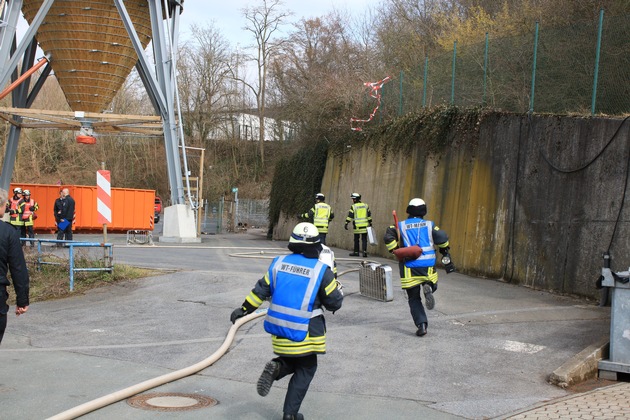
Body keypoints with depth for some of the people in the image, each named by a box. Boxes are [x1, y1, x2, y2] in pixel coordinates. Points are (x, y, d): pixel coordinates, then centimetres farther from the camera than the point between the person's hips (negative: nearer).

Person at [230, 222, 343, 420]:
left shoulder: (279, 263, -1)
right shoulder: (321, 270, -11)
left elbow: (261, 290, 4)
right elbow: (335, 303, -4)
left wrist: (244, 309, 15)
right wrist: (334, 283, 15)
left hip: (279, 328, 4)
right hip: (306, 334, -4)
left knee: (292, 360, 25)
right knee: (305, 370, 12)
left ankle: (276, 367, -7)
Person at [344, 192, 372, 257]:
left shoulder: (353, 206, -5)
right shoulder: (365, 205, 9)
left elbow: (350, 216, -8)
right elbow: (369, 215, 11)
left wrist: (346, 223, -5)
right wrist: (370, 223, 17)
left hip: (357, 226, -3)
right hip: (365, 226, 3)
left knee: (356, 240, 9)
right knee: (364, 239, 4)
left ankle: (356, 252, 14)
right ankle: (365, 251, -9)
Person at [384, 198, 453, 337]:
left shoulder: (401, 226, 5)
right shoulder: (429, 225, 5)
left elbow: (389, 236, -10)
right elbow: (442, 238, -6)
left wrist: (395, 251, 2)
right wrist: (444, 250, 13)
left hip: (409, 268, 0)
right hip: (427, 267, 0)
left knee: (414, 299, 11)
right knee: (432, 285, 26)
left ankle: (421, 325, -4)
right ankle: (428, 288, -12)